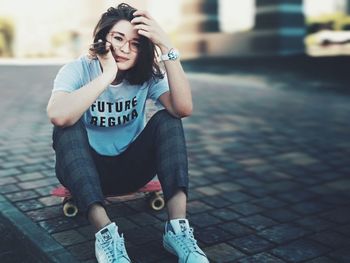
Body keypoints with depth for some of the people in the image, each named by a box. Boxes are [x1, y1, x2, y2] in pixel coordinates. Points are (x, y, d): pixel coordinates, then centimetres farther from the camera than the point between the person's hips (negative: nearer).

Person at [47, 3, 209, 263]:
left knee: (167, 119, -22)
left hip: (131, 169, 2)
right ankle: (105, 232, -38)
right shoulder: (78, 70, -15)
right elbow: (58, 116, -37)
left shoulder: (147, 74, -8)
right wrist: (107, 75, -35)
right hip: (85, 170, -2)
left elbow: (184, 108, -29)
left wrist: (167, 45, -34)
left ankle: (178, 228, -32)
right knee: (68, 127, -31)